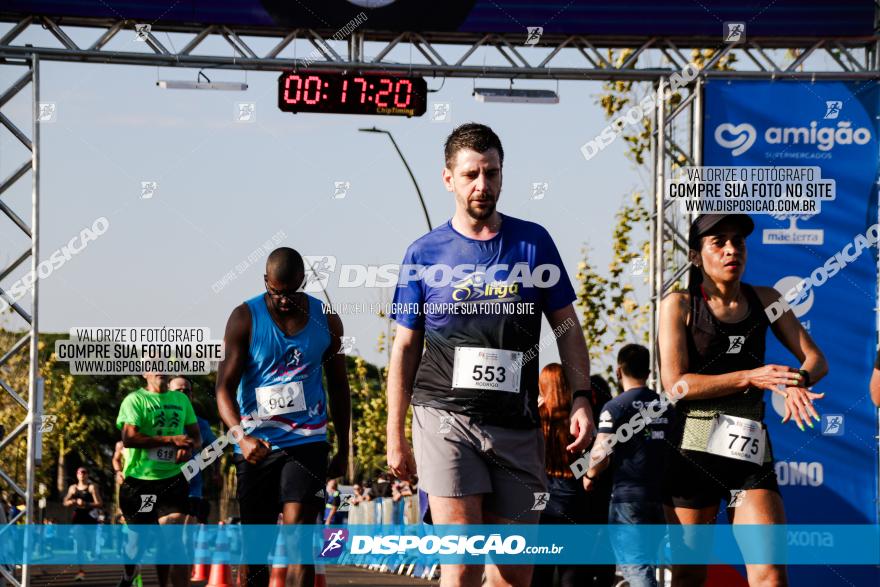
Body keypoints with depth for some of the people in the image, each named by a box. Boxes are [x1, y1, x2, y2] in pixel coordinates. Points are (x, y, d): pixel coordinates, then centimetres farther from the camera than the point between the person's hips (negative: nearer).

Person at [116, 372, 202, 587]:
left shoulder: (181, 399, 10)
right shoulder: (135, 400, -6)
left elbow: (196, 435, 16)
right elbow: (129, 438, -18)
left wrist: (190, 447, -9)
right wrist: (171, 440, -22)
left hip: (172, 478, 2)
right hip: (140, 480, -2)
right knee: (141, 536, 14)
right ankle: (130, 569, 46)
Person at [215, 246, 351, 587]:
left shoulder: (327, 321, 5)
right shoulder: (245, 318, -3)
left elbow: (338, 387, 16)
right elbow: (224, 387, -8)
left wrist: (343, 450, 16)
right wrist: (242, 436, -25)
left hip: (307, 442, 0)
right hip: (256, 445, 0)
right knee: (254, 544, 5)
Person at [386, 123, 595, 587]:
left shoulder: (533, 243, 8)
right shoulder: (425, 254, 4)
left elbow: (566, 326, 12)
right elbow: (405, 348, 9)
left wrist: (581, 399, -1)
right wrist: (395, 439, 6)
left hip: (517, 425, 2)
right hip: (446, 417, -2)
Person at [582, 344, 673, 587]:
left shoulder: (615, 407, -8)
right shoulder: (667, 407, 11)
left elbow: (601, 455, -15)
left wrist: (590, 476, 3)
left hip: (627, 496, -6)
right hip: (659, 495, 6)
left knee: (636, 567, -9)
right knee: (645, 565, 16)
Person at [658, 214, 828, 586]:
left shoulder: (764, 300, 11)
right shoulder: (679, 305, 1)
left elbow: (816, 360, 9)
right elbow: (675, 384, -9)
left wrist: (797, 382, -16)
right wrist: (751, 377, -18)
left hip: (749, 447, 2)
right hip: (693, 447, -2)